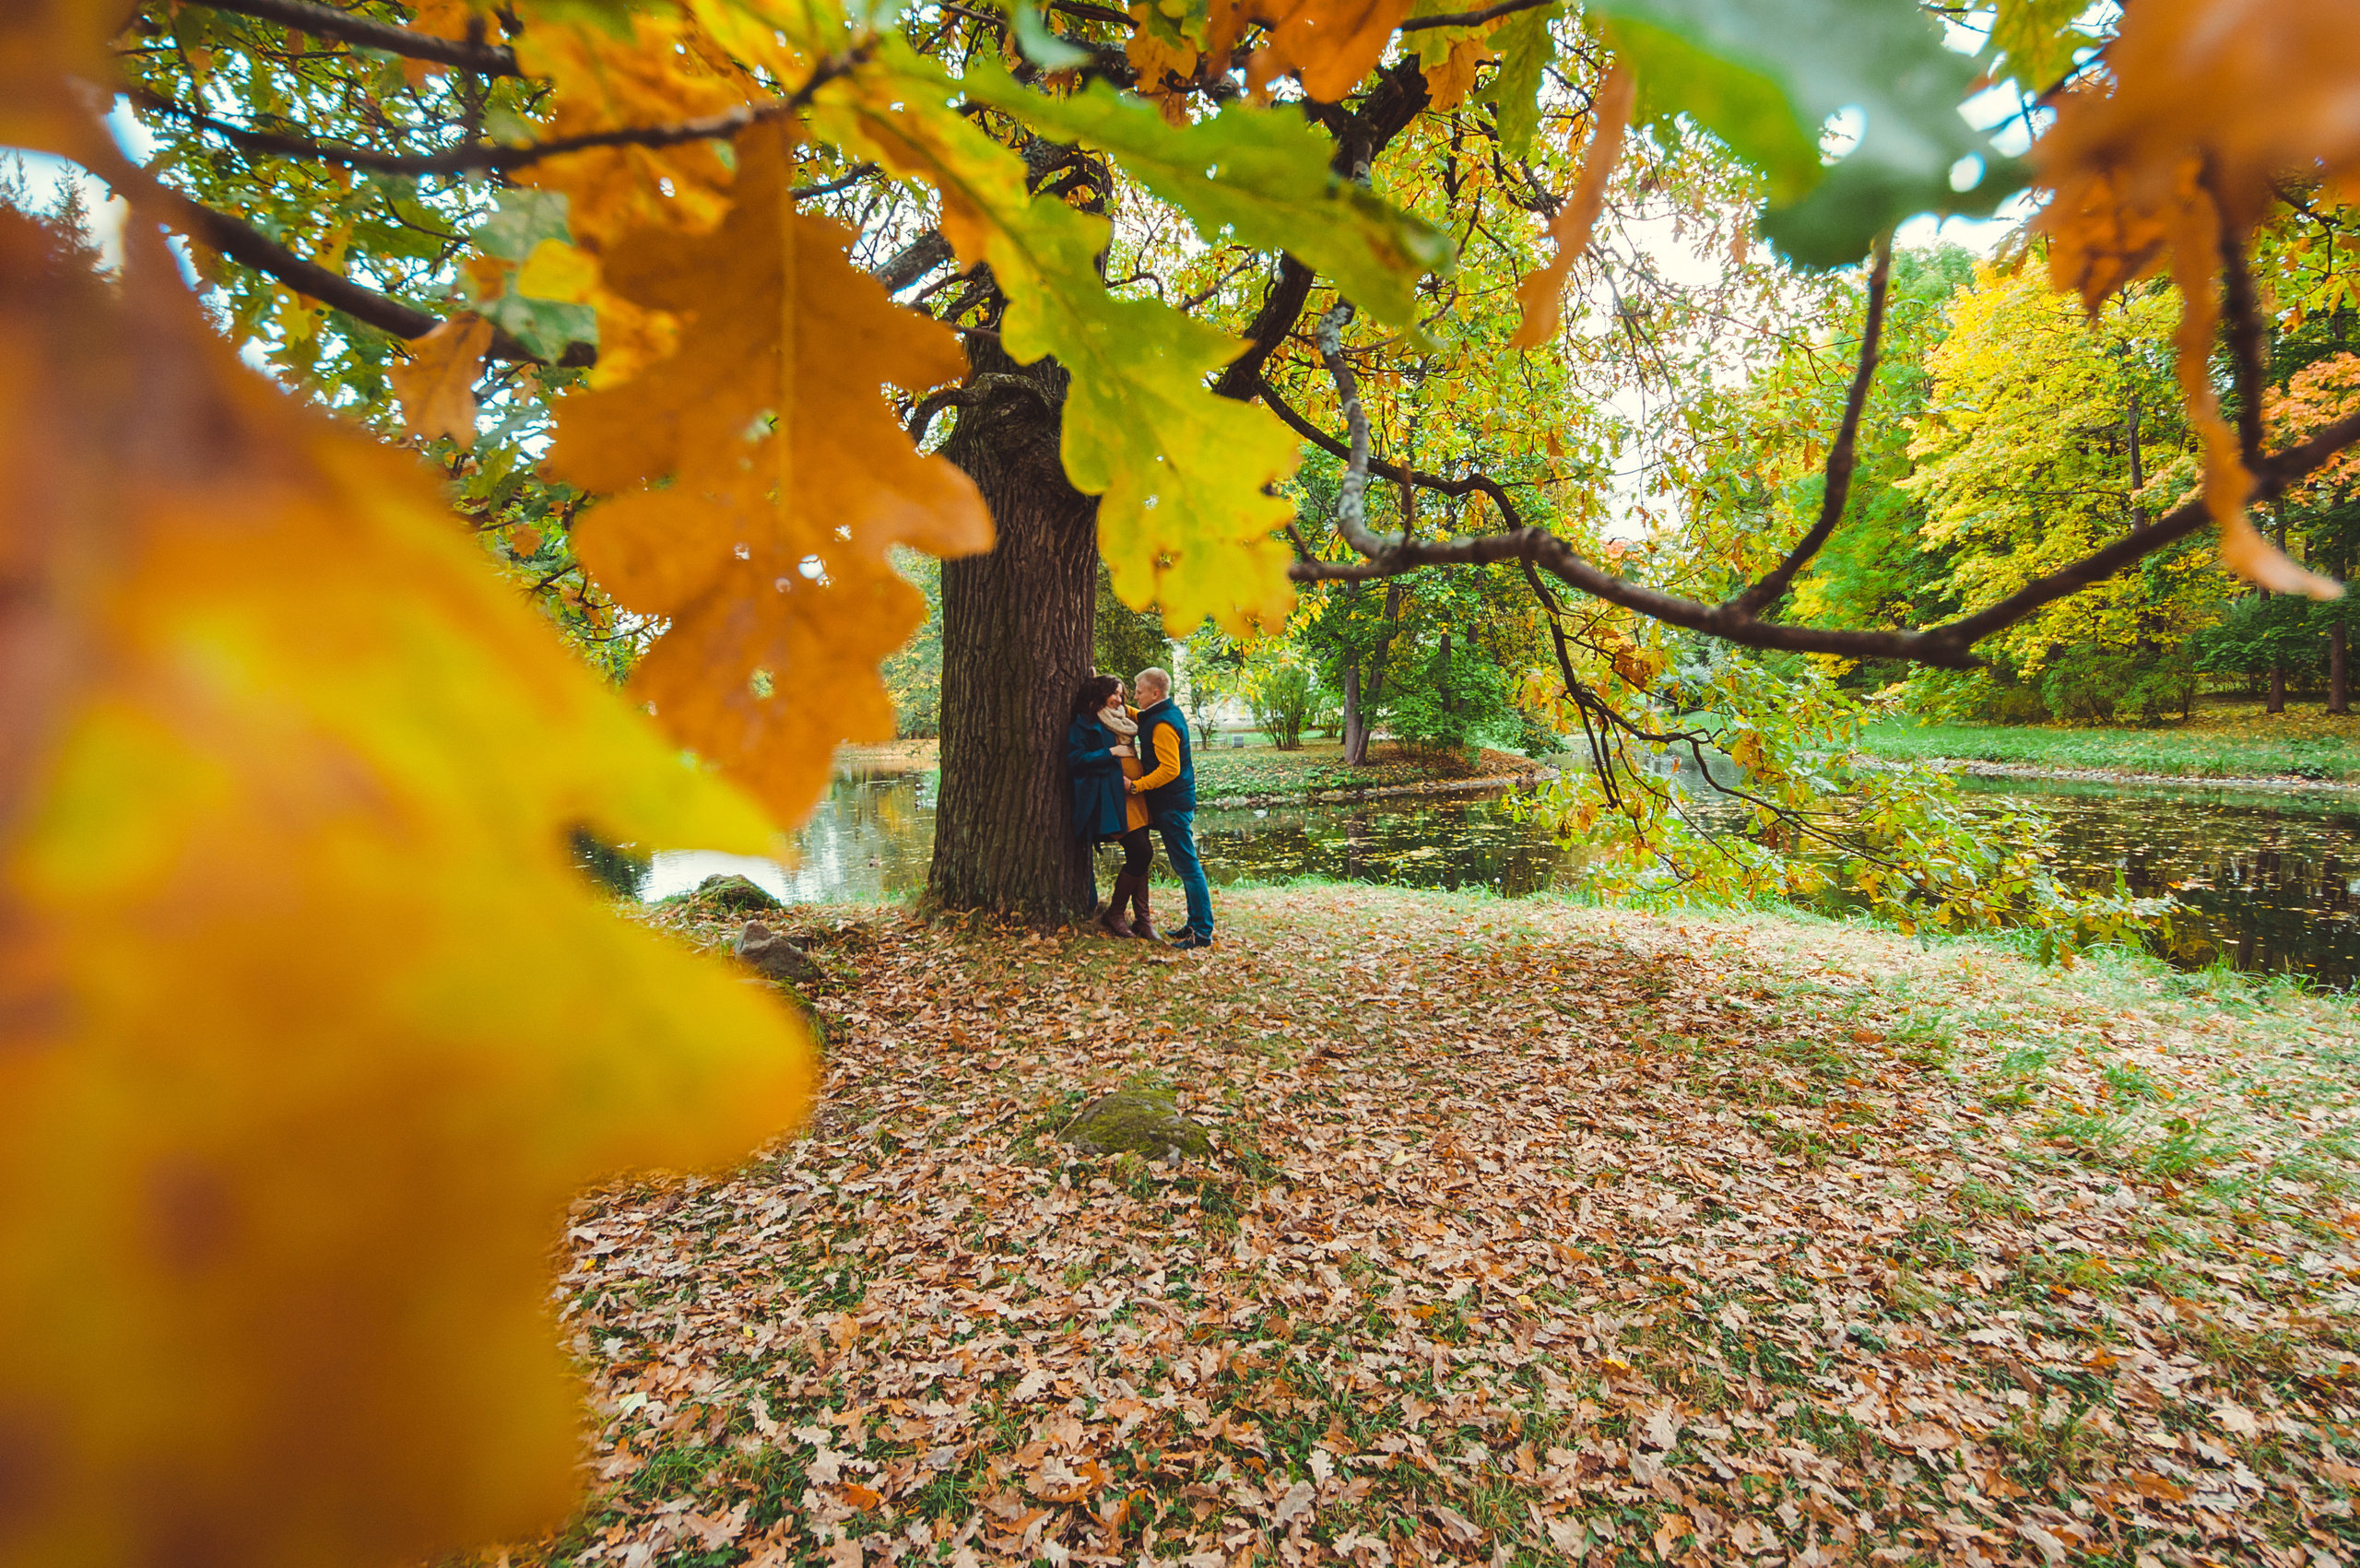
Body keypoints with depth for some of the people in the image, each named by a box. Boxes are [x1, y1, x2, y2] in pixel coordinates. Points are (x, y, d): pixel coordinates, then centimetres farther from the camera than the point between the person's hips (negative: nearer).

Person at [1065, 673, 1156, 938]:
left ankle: (1142, 917, 10)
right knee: (1140, 853, -13)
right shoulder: (1084, 724, -1)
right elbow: (1074, 760, -12)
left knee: (1139, 857, 4)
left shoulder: (1121, 721, 21)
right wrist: (1110, 752, -14)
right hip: (1112, 798, -8)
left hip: (1134, 794, 8)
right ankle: (1113, 914, 1)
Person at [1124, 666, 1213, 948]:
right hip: (1175, 801, 10)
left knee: (1187, 866, -6)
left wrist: (1135, 786, -19)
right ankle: (1196, 924, 22)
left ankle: (1202, 933, -2)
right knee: (1186, 865, 14)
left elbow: (1170, 769, -25)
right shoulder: (1167, 712, 11)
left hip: (1172, 806, -10)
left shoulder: (1163, 724, -19)